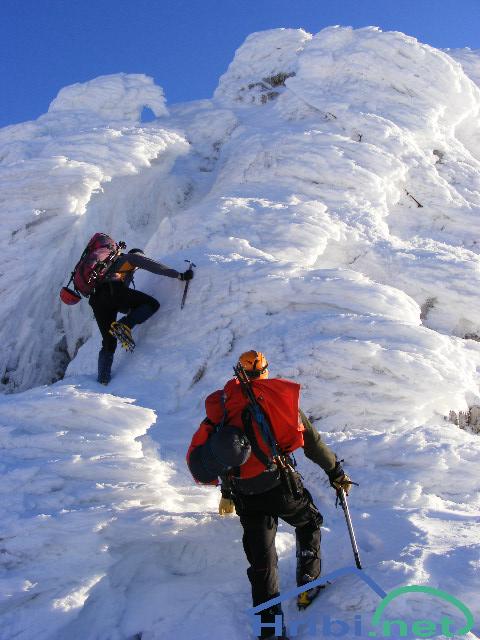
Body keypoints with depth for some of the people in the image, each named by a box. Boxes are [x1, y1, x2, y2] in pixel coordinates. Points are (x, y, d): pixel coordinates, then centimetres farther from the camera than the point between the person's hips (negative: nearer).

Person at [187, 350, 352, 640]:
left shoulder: (221, 404, 10)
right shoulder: (277, 397, -1)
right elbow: (311, 441, 2)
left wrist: (227, 492, 34)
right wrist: (336, 472, 15)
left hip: (244, 496, 3)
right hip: (279, 484, -3)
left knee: (261, 560, 13)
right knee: (309, 523, 27)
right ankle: (308, 586, 26)